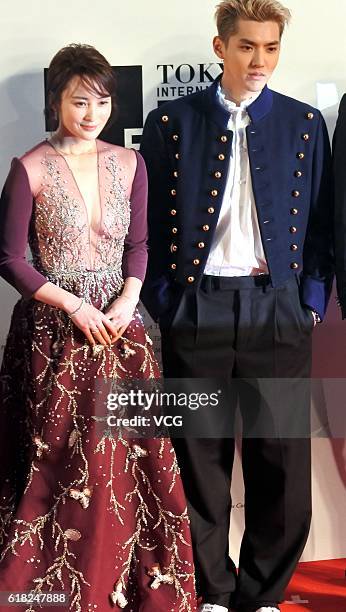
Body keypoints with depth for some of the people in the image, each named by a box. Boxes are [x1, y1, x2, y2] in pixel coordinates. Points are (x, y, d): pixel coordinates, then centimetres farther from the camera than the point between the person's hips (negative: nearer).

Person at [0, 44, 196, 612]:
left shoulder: (129, 163, 5)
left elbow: (137, 243, 10)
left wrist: (128, 298, -8)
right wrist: (73, 305, -13)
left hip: (120, 325, 4)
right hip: (56, 330, -4)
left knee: (130, 453, 4)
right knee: (62, 460, 0)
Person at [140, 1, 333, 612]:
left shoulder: (304, 124, 9)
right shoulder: (172, 122, 5)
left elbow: (320, 223, 10)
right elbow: (152, 225, 6)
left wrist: (312, 302, 2)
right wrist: (163, 304, 0)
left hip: (277, 309, 1)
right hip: (197, 309, 0)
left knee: (280, 461, 2)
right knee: (200, 462, 6)